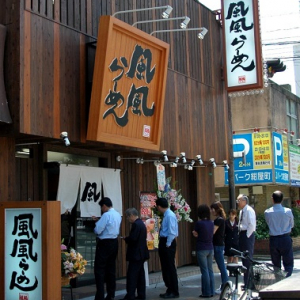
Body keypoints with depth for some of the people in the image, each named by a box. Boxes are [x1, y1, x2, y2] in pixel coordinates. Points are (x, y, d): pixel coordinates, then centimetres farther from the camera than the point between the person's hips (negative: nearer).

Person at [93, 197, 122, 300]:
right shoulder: (117, 214, 9)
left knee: (99, 270, -3)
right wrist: (99, 221, 16)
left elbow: (98, 231, -17)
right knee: (111, 268, 13)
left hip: (105, 244, -9)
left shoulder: (106, 215, -18)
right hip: (114, 243, 9)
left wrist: (96, 223, 3)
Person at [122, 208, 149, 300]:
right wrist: (128, 239, 9)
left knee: (132, 275, -8)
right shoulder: (141, 223, 14)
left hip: (136, 254, -10)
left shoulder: (136, 224, -17)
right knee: (140, 274, 11)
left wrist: (125, 239, -6)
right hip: (141, 253, 10)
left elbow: (133, 238, -24)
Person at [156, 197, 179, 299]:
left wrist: (168, 245, -17)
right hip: (164, 242, 10)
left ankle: (174, 292, 6)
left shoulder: (170, 216, -17)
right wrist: (163, 244, 14)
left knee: (170, 268, -2)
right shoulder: (166, 215, 12)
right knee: (165, 268, 15)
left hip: (168, 243, -10)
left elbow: (172, 232, -21)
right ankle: (169, 290, 25)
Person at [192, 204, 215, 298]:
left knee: (205, 271, -2)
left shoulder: (199, 223, -13)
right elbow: (211, 235, 12)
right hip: (210, 248, 6)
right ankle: (211, 291, 15)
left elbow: (195, 234, -1)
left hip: (201, 249, -6)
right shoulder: (211, 223, 4)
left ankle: (206, 292, 1)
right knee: (210, 270, 10)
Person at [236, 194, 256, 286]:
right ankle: (246, 281, 22)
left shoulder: (249, 210, -14)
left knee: (248, 258, -6)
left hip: (247, 235, -9)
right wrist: (240, 235, 14)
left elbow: (252, 224, -21)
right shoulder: (241, 211, 14)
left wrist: (247, 235, -17)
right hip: (242, 234, 10)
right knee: (244, 258, 13)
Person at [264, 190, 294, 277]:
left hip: (273, 240, 2)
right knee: (288, 264, 5)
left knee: (276, 264, 14)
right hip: (285, 239, -2)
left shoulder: (267, 212, -7)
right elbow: (292, 225, 6)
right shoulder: (288, 211, -10)